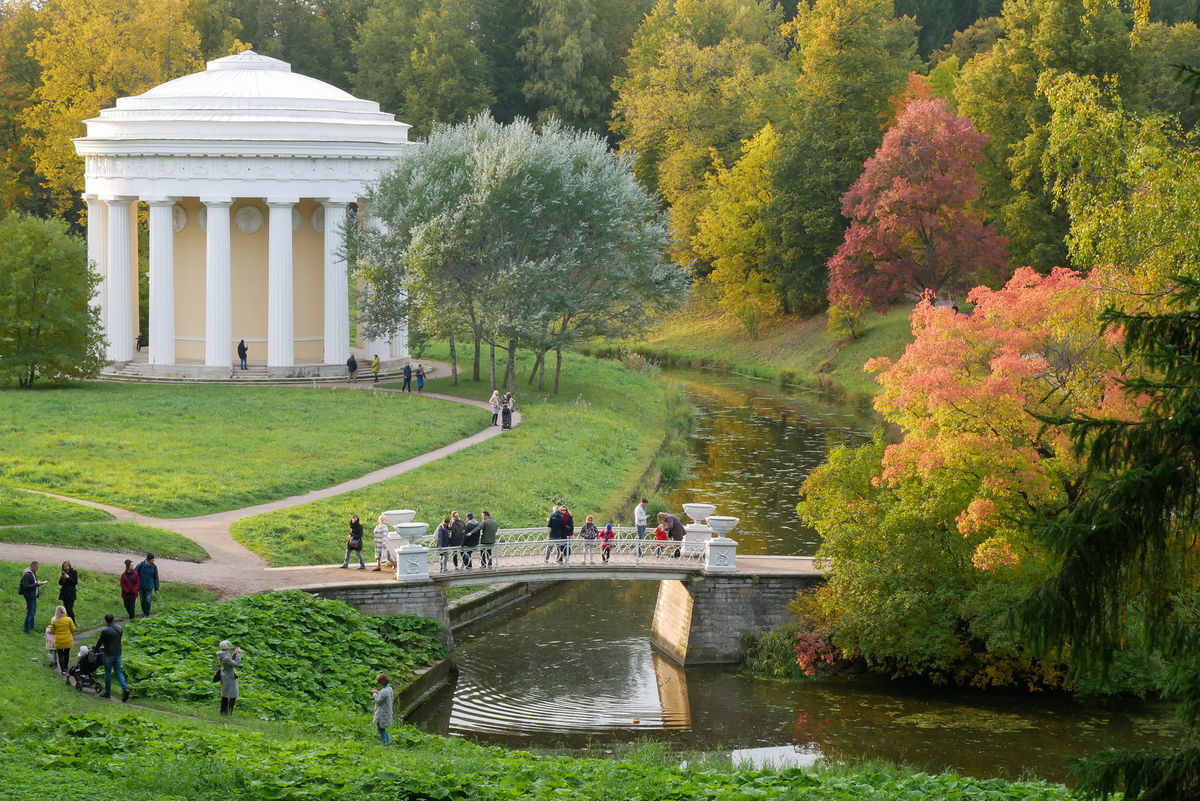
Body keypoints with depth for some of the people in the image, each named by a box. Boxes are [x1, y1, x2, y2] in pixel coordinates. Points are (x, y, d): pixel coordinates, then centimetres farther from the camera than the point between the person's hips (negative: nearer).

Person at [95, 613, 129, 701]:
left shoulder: (105, 631, -15)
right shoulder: (120, 629, 3)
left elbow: (99, 642, -6)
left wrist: (94, 649, 14)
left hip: (108, 654, -5)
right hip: (118, 653, 5)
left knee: (108, 673, 7)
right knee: (118, 672, 9)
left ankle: (107, 692, 14)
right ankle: (125, 688, -9)